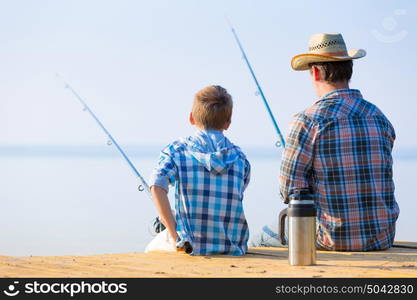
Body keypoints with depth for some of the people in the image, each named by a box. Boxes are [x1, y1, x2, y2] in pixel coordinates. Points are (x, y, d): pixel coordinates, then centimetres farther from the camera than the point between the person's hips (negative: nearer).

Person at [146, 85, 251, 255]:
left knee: (151, 250, 30)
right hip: (234, 250, 3)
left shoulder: (177, 150, -3)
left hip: (190, 246, -2)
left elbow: (157, 185, -20)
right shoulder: (240, 157, 4)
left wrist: (174, 235, -17)